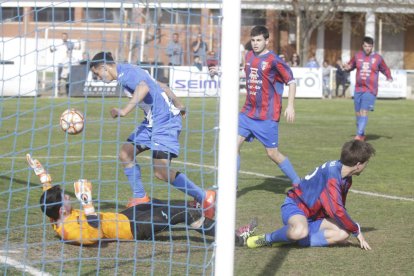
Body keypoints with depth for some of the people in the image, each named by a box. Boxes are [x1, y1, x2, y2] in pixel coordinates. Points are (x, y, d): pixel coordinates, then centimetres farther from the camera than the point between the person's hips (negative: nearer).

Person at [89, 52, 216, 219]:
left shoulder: (125, 73, -14)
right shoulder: (128, 72, 17)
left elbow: (144, 87, -35)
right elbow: (160, 86, 25)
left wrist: (124, 111, -36)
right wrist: (178, 106, 35)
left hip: (165, 122, -11)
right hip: (152, 122, 11)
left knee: (161, 172, -15)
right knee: (125, 154, 7)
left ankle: (204, 198, -7)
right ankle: (140, 198, 13)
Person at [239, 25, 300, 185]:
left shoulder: (273, 60, -12)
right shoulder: (249, 56, 8)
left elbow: (291, 82, -10)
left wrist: (290, 106, -18)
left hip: (267, 116, -6)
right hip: (248, 112, 6)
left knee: (273, 153, -1)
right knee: (234, 144, -5)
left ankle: (298, 184, 14)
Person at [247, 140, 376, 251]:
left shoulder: (347, 179, 6)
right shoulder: (332, 173, -26)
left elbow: (339, 207, 20)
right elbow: (336, 210, -29)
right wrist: (357, 231, -18)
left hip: (314, 217, 10)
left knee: (343, 233, -17)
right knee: (300, 231, -44)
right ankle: (267, 238, -13)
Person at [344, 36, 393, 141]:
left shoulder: (378, 58, 1)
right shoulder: (357, 56, 7)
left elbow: (385, 69, 13)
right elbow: (350, 66, 19)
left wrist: (389, 77, -5)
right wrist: (347, 67, -4)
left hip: (370, 90, -4)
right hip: (358, 89, 4)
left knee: (364, 111, -16)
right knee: (357, 113, 8)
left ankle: (359, 135, -19)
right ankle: (362, 135, 25)